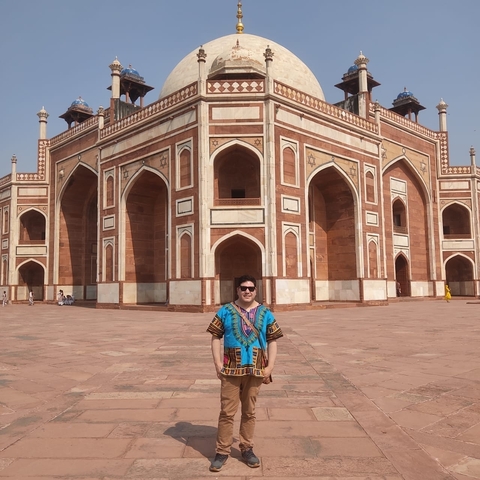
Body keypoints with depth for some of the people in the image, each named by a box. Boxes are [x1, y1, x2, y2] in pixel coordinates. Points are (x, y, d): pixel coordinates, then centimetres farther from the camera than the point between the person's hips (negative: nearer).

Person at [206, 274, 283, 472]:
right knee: (227, 412, 4)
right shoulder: (225, 311, -1)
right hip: (231, 369, -1)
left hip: (255, 370, 2)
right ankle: (222, 451, 16)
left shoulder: (265, 313, 3)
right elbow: (216, 338, -2)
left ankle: (247, 449, 27)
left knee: (249, 412, 13)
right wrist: (218, 364, -10)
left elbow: (272, 341, 3)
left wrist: (270, 366, -5)